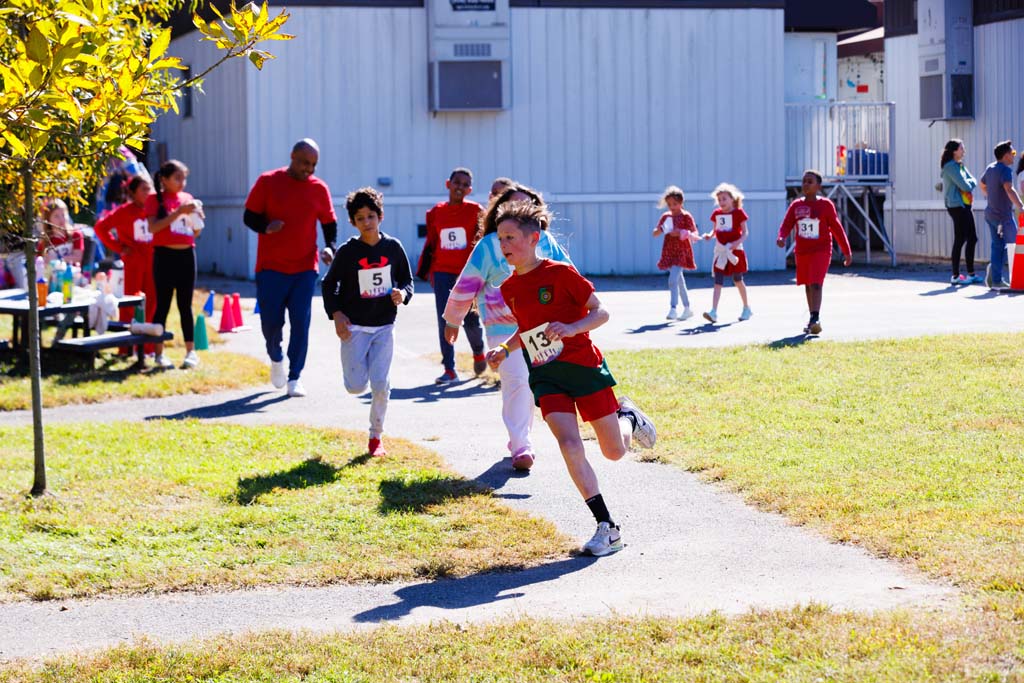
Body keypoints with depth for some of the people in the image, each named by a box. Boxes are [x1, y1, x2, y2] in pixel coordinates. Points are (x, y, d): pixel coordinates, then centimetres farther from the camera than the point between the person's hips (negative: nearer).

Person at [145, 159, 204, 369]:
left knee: (185, 305, 7)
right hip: (165, 255, -4)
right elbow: (153, 227, -15)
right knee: (163, 304, -1)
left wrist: (197, 216, -5)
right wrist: (179, 212, -19)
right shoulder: (155, 199, -2)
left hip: (186, 255, 4)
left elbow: (196, 232, 15)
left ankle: (191, 351, 8)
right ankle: (159, 353, 4)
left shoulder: (188, 199, 11)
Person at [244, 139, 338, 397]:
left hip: (305, 268, 1)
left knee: (301, 324, -4)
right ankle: (276, 359, 29)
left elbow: (329, 223, 12)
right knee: (270, 321, -1)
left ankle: (294, 378, 4)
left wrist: (330, 247, -7)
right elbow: (249, 216, 1)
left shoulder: (319, 188, 5)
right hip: (271, 267, -1)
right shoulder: (268, 182, -1)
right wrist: (266, 227, -20)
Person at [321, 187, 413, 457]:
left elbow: (407, 279, 11)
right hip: (354, 326, -1)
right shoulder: (347, 251, -6)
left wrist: (403, 294, -11)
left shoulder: (393, 247, 0)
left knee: (381, 384, -6)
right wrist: (336, 314, -9)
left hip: (384, 326, 1)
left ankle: (376, 436, 12)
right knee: (356, 386, -7)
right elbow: (329, 284, 2)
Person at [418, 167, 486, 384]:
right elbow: (431, 244, 15)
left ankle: (478, 352, 30)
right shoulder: (436, 212, 7)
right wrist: (428, 271, 14)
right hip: (442, 273, 2)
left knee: (471, 320, -2)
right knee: (444, 321, -2)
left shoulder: (475, 211, 0)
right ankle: (449, 370, 3)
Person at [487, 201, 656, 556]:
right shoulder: (509, 288, 4)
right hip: (546, 376, 4)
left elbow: (601, 312, -10)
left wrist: (572, 328, -28)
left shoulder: (561, 273, -13)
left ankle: (628, 416, 41)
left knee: (615, 451, 4)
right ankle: (607, 529, -11)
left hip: (584, 366, -4)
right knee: (569, 445, -16)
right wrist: (504, 349, 2)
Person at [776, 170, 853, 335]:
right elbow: (786, 225, 1)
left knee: (816, 284, -18)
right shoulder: (796, 205, 5)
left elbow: (837, 229, -2)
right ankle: (813, 319, 24)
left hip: (821, 251, -5)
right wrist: (781, 238, -22)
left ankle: (815, 319, -27)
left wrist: (847, 252, -1)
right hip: (802, 252, 5)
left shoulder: (826, 205, -5)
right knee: (807, 285, 13)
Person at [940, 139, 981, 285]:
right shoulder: (950, 166, -13)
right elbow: (965, 186, -18)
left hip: (965, 206, 10)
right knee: (960, 240, -8)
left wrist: (968, 184, -9)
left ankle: (970, 274, 16)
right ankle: (955, 276, -4)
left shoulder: (960, 166, 17)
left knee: (972, 239, 11)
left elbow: (973, 181, 11)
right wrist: (969, 184, 3)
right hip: (956, 206, -10)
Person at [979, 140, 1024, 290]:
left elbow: (981, 185, 28)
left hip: (991, 214, 9)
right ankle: (993, 268, -14)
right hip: (1003, 215, -9)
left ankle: (996, 280, 7)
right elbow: (1009, 189, -31)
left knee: (997, 246, 10)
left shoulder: (990, 168, 11)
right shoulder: (1005, 170, -17)